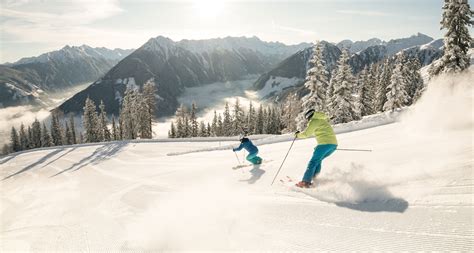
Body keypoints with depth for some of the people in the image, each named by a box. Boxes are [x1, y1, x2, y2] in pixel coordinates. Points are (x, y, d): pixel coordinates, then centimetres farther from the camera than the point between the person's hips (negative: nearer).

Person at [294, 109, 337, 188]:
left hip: (324, 144, -8)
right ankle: (314, 178, 13)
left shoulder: (314, 121, 0)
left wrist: (298, 134, 14)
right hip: (334, 144, 8)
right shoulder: (322, 120, 27)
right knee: (318, 160, 21)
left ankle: (305, 182, -7)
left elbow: (306, 133, -6)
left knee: (313, 162, -3)